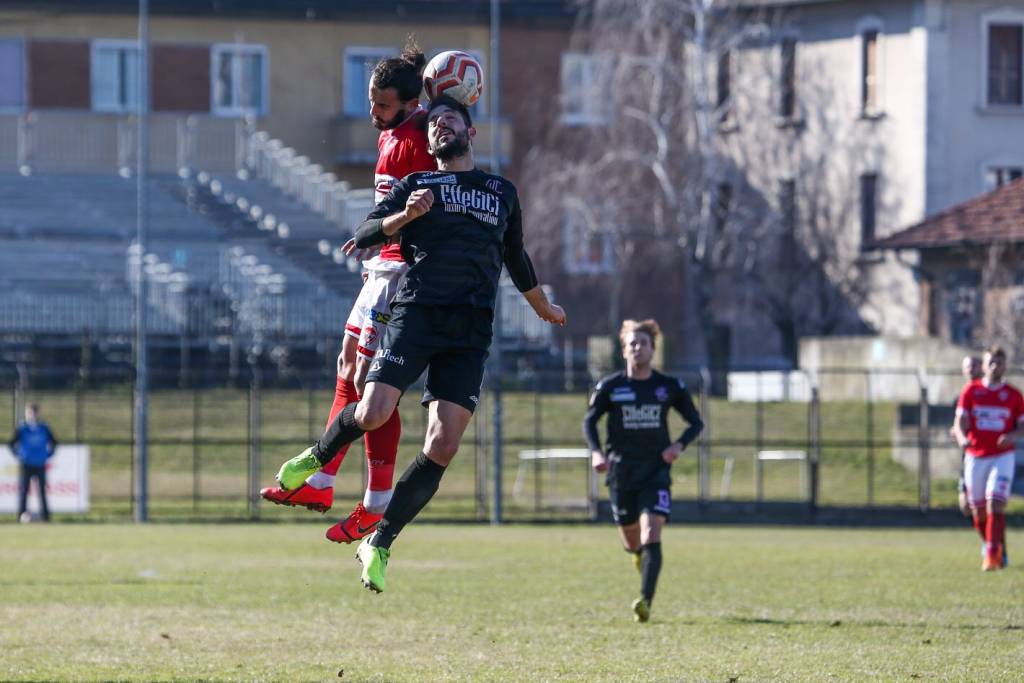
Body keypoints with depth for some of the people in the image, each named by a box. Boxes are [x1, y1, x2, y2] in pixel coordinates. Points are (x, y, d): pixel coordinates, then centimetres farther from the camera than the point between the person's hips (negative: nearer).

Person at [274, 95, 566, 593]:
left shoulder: (502, 192, 24)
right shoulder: (417, 184, 15)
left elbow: (516, 258, 39)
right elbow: (364, 235, 4)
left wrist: (542, 307, 51)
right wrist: (404, 216, -14)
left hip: (470, 331, 2)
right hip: (416, 312, -2)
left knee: (441, 449, -10)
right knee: (372, 415, -19)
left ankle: (379, 545, 0)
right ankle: (317, 456, 15)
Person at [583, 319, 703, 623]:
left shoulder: (670, 387, 2)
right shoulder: (609, 387, 1)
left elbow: (696, 422, 10)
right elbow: (589, 421, 10)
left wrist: (679, 444, -10)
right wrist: (596, 452, -8)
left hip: (656, 471, -1)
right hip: (621, 472, 1)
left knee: (651, 536, -18)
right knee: (631, 543, 9)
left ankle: (645, 602, -24)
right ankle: (640, 554, 48)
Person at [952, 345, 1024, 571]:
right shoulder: (971, 391, 3)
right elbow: (960, 421, -2)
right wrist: (962, 438, -24)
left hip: (1002, 457, -2)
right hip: (975, 457, 2)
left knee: (996, 503, -17)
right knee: (978, 509, 5)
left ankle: (992, 554, -19)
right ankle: (989, 545, 28)